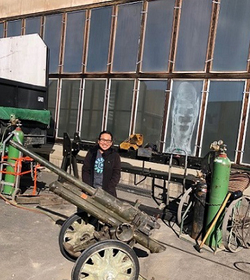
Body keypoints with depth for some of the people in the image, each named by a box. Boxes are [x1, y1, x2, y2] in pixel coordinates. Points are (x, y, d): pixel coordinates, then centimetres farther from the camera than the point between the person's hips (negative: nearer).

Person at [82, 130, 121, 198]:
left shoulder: (115, 156, 1)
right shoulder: (91, 152, 6)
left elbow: (116, 174, -2)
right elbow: (85, 170, 5)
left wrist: (107, 191, -11)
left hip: (107, 192, -1)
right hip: (91, 190, 2)